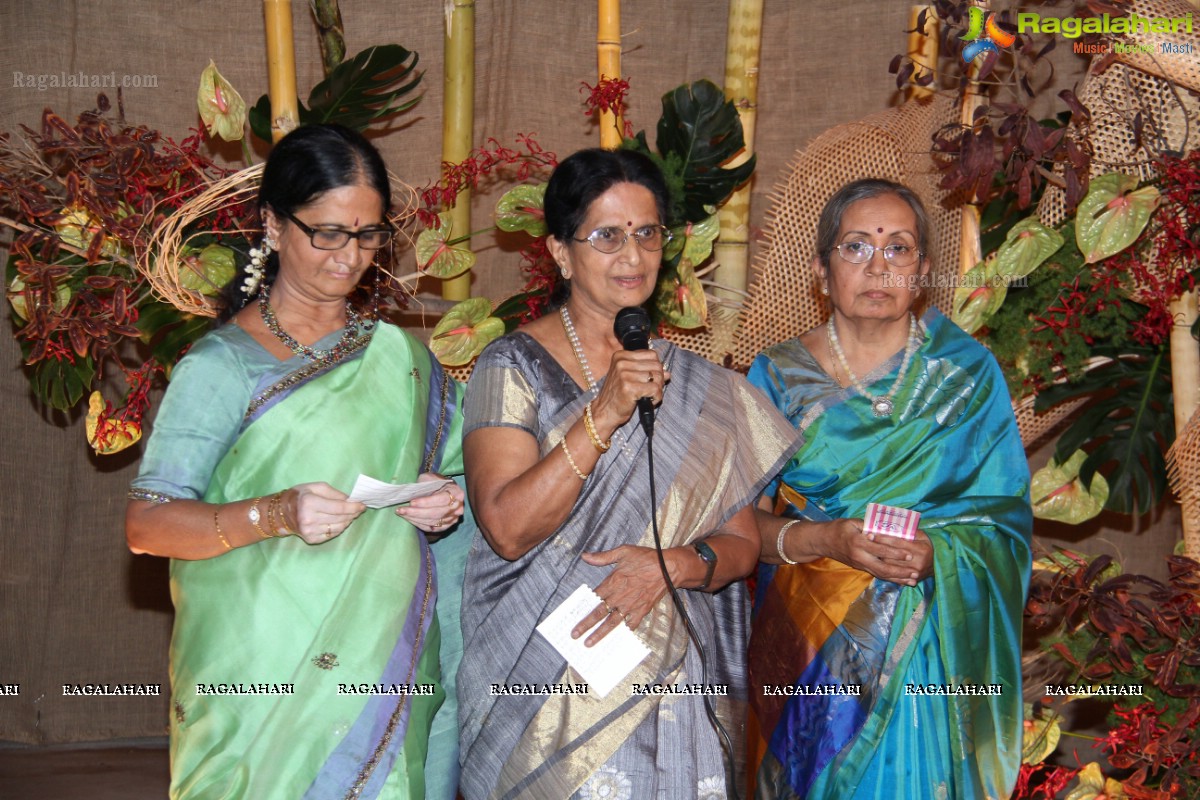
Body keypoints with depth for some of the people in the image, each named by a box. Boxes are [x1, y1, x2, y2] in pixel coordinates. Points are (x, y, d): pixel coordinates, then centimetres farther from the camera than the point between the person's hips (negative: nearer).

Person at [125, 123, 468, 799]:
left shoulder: (399, 355, 9)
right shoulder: (222, 364, -5)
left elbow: (456, 469, 20)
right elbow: (146, 525, -11)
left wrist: (448, 502, -3)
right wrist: (274, 514, -26)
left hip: (383, 668, 4)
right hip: (260, 672, -4)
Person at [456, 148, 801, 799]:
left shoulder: (699, 386, 6)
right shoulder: (513, 366, -5)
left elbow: (741, 542, 6)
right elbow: (507, 528, -15)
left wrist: (675, 563, -15)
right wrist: (603, 416, -23)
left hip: (673, 682, 3)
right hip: (542, 686, -3)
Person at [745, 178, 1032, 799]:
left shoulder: (966, 370, 2)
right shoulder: (777, 376, 3)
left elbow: (1006, 519, -1)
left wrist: (936, 553, -20)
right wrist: (825, 539, -20)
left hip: (927, 651, 0)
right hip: (803, 652, 1)